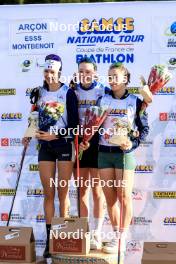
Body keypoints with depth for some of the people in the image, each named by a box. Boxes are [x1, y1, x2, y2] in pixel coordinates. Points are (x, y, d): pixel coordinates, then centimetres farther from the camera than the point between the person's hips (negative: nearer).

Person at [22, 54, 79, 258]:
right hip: (45, 147, 4)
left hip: (64, 145, -3)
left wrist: (55, 135, -18)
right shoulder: (39, 93, 6)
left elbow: (74, 124, -9)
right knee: (48, 194, 5)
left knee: (63, 193, 4)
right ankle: (49, 238, 11)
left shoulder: (68, 93, -7)